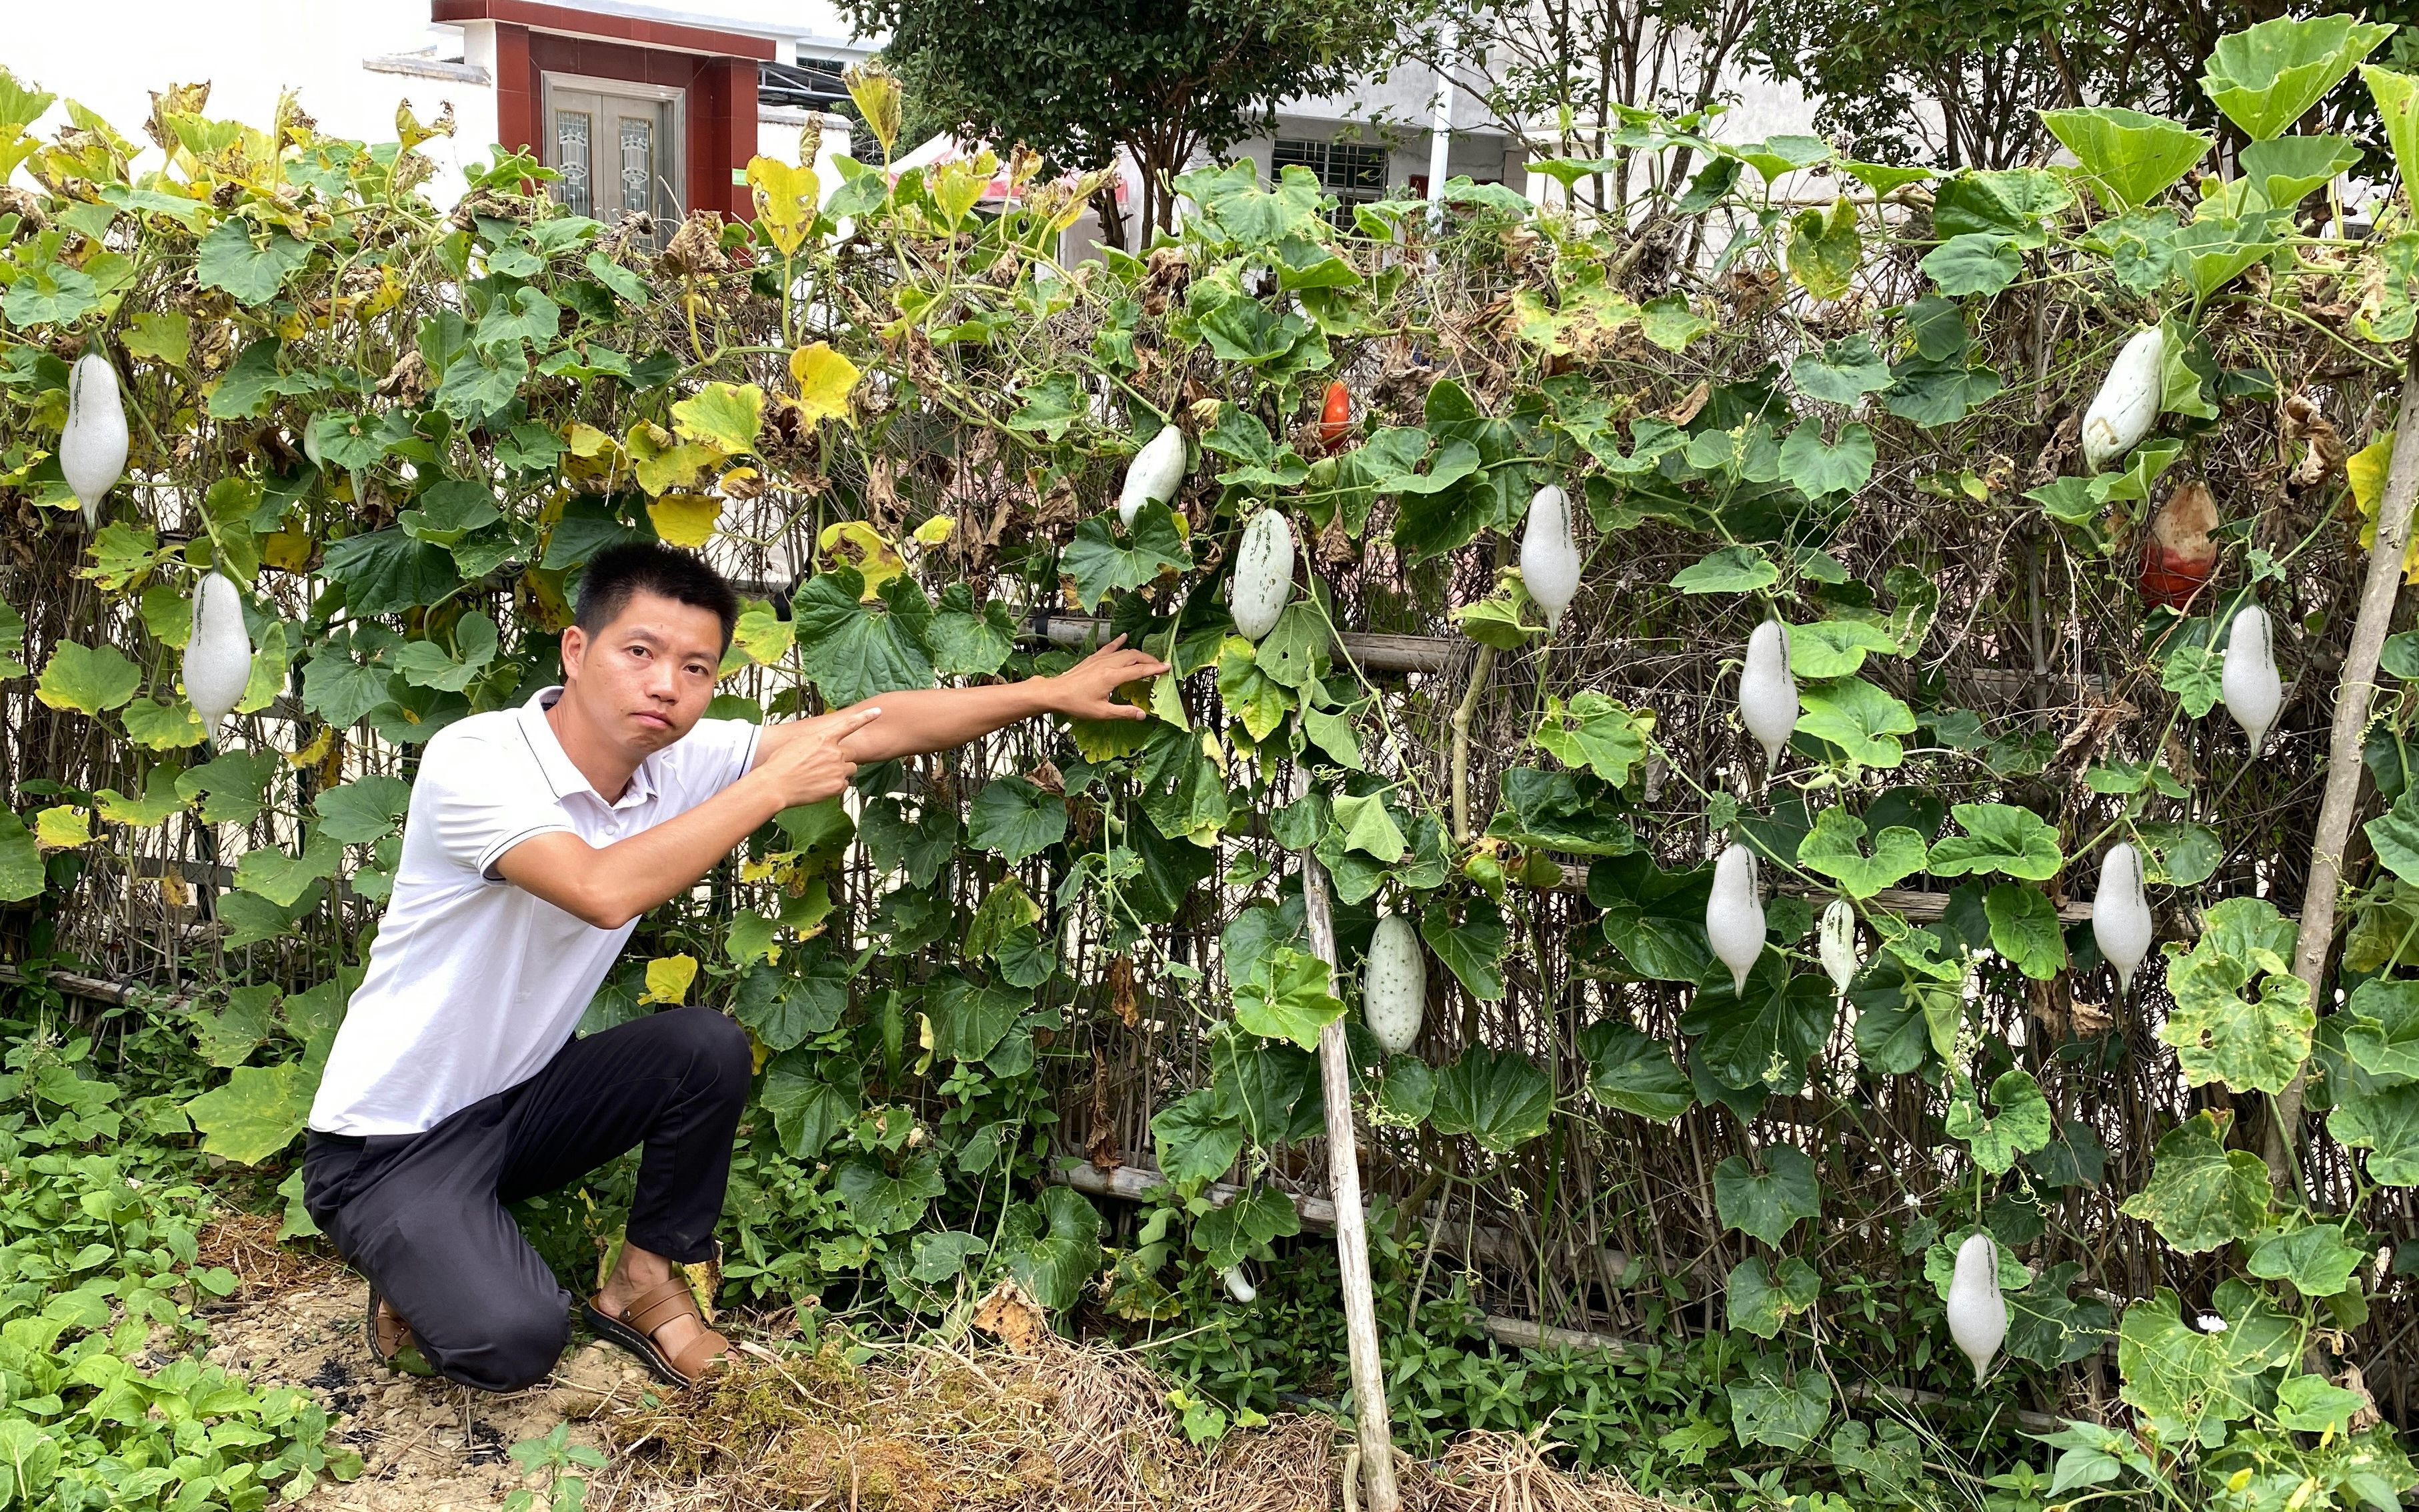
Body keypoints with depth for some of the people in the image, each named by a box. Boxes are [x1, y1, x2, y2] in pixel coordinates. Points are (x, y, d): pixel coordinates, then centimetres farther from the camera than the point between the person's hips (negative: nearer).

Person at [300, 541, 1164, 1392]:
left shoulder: (675, 763, -8)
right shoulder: (472, 761, -26)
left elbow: (875, 727, -6)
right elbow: (604, 890, -42)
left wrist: (1054, 693, -7)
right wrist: (774, 785, -34)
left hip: (519, 1101, 6)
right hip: (391, 1145, -6)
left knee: (708, 1048, -16)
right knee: (513, 1342, -26)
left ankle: (644, 1288, 5)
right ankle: (421, 1288, 9)